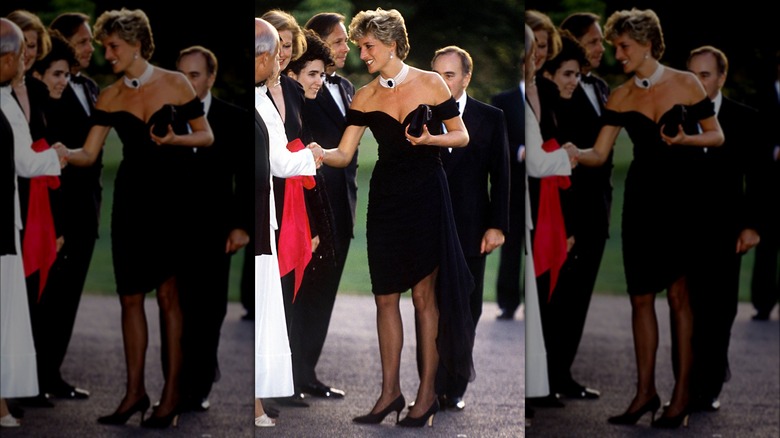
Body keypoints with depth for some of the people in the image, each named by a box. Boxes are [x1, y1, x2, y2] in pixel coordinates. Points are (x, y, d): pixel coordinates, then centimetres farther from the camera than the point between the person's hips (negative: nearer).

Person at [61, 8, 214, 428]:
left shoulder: (175, 84, -4)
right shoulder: (109, 97, 5)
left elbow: (206, 136, 1)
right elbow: (89, 154, 2)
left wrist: (174, 139, -17)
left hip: (171, 195, -4)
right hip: (131, 199, 4)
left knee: (167, 292, -4)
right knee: (130, 296, 4)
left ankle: (171, 393, 1)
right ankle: (134, 391, 11)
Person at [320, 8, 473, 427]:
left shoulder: (430, 84, -3)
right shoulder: (364, 97, 6)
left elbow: (461, 136, 2)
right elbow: (344, 154, 1)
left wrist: (430, 139, -16)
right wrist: (320, 154, -19)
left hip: (426, 194, -4)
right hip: (386, 197, 4)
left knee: (424, 294, -1)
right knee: (385, 297, 4)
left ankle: (427, 393, 5)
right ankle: (390, 392, 12)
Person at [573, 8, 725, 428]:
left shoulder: (685, 84, -3)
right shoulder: (620, 97, 6)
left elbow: (716, 136, 2)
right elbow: (599, 153, 2)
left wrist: (684, 139, -17)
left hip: (682, 196, -4)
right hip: (641, 199, 4)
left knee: (678, 292, -4)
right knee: (640, 296, 4)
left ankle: (682, 394, 0)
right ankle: (645, 391, 11)